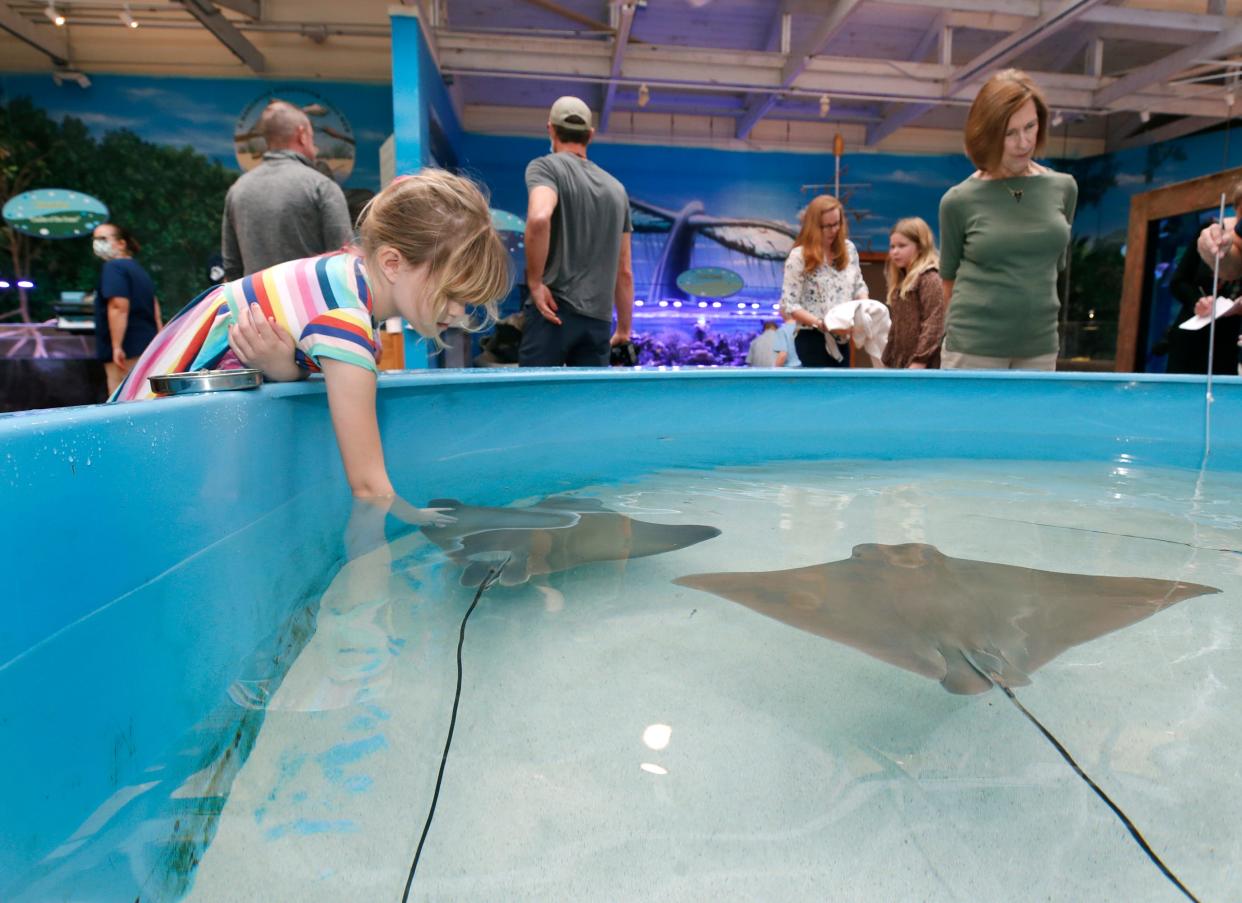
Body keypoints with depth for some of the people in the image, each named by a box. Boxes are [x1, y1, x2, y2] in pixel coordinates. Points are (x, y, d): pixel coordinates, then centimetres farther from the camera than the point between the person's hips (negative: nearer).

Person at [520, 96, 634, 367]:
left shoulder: (546, 166, 2)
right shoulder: (616, 188, 17)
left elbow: (539, 218, -22)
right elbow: (624, 271, 19)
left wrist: (535, 281, -11)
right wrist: (624, 329, 25)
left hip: (556, 309, -5)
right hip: (599, 319, 5)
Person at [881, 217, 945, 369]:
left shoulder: (929, 278, -12)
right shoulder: (900, 281, 17)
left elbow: (934, 323, -19)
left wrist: (920, 360, -22)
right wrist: (889, 360, 14)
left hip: (924, 365, -9)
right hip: (901, 363, 9)